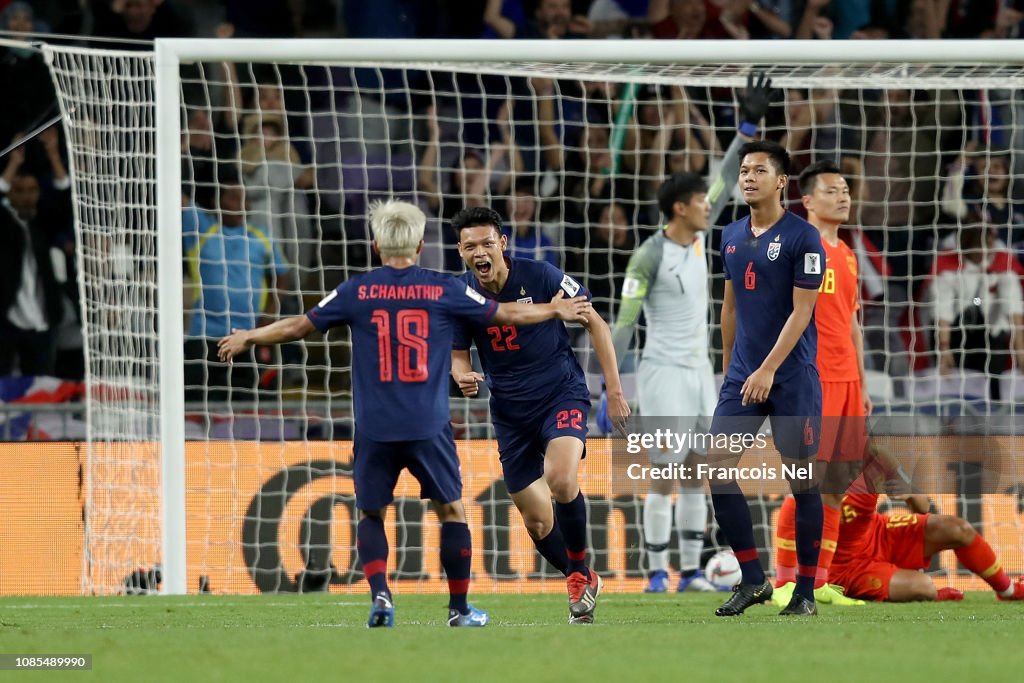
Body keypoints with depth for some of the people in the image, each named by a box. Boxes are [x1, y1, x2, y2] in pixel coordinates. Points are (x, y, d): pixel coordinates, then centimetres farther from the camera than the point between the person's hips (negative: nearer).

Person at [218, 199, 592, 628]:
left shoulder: (356, 291, 2)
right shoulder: (443, 290, 2)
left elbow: (299, 326, 10)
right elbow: (507, 315, 11)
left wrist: (247, 338, 27)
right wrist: (556, 311, 28)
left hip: (375, 429, 0)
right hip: (428, 427, 0)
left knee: (370, 514, 13)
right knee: (451, 511, 14)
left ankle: (379, 593, -8)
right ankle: (459, 608, 17)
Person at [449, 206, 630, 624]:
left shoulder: (539, 276, -14)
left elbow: (595, 323, -4)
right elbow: (458, 353, 8)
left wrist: (614, 390, -7)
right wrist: (463, 376, -17)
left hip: (562, 394, -4)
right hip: (510, 412, 4)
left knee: (560, 480, -31)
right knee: (537, 523, 6)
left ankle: (578, 572, -9)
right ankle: (584, 585, 32)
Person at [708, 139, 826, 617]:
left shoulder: (802, 237, -8)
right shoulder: (732, 236, 11)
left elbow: (801, 310, -13)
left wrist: (768, 370, -19)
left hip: (792, 377, -6)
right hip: (743, 375, 6)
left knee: (801, 478, -1)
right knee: (718, 464, -5)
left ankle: (806, 591, 8)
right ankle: (752, 580, 3)